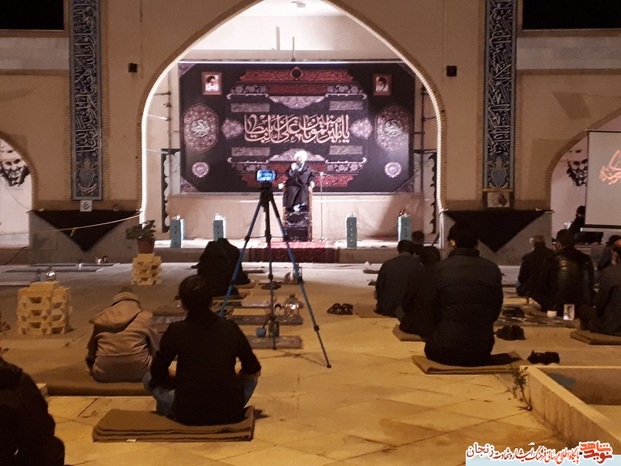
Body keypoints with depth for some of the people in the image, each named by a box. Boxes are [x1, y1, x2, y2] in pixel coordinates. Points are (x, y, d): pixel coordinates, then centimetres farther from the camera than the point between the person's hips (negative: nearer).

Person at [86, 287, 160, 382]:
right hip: (137, 373, -1)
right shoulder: (145, 317, 5)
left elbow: (92, 350, 19)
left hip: (104, 374, 1)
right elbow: (155, 347, 15)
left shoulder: (102, 317, 11)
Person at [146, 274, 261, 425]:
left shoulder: (175, 331, -7)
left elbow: (157, 372, 6)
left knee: (150, 378, 21)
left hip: (188, 416, -1)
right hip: (230, 414, 1)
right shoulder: (230, 328, -2)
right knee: (251, 377, 29)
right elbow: (254, 370, 9)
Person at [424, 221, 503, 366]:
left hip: (445, 350, -3)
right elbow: (496, 310, 7)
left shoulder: (441, 268, -10)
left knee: (431, 346, 30)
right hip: (482, 351, 3)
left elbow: (432, 310, -1)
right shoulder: (493, 269, -1)